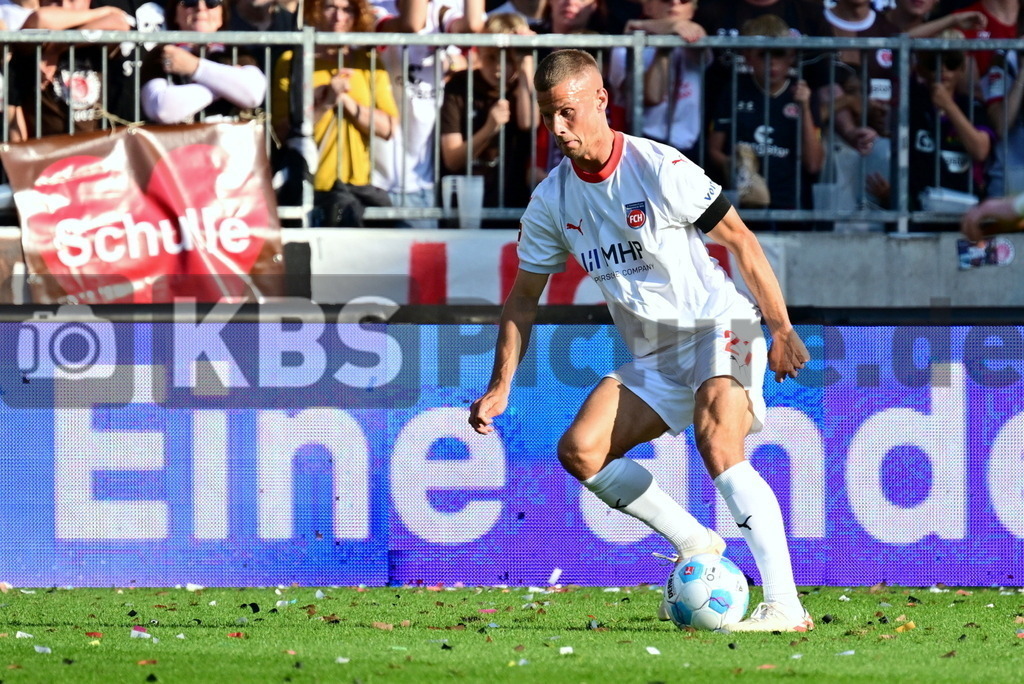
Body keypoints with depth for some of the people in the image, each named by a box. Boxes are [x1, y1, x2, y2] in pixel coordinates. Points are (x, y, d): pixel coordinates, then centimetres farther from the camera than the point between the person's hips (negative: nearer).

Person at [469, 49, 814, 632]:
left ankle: (785, 605, -37)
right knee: (580, 449, -11)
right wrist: (500, 386, 5)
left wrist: (782, 329, -11)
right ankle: (696, 546, 3)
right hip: (654, 358, 7)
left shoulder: (660, 169, -16)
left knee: (716, 431, -32)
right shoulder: (552, 201, 2)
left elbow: (740, 240, -10)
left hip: (719, 328, -7)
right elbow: (525, 298, 12)